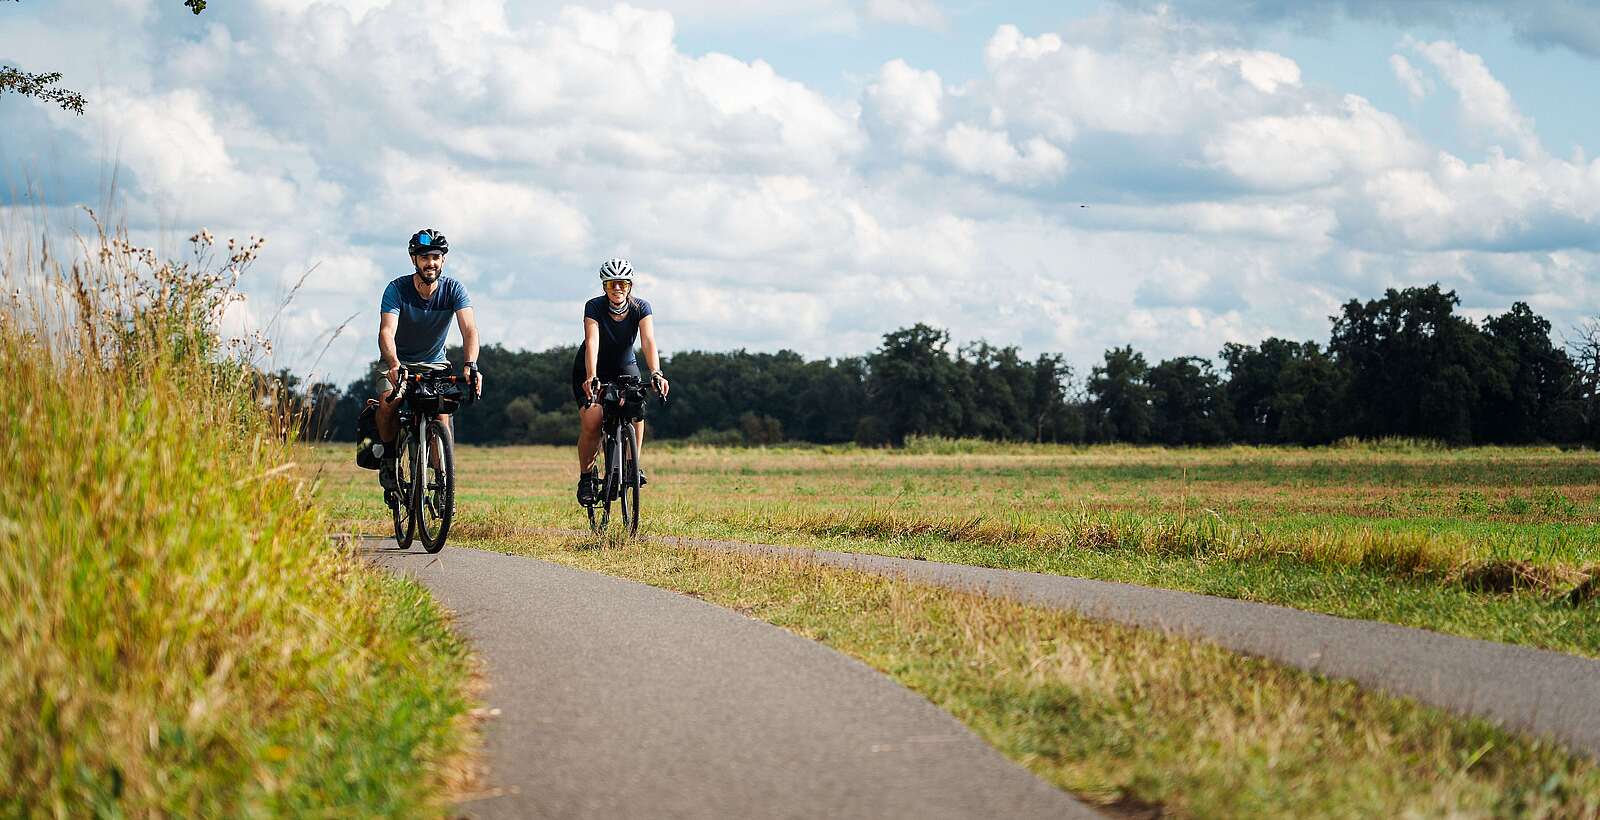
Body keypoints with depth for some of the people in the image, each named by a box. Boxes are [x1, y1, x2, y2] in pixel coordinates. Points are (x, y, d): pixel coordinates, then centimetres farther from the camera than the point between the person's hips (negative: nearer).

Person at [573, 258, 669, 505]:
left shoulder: (640, 308, -18)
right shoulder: (594, 307, -23)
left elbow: (648, 342, -31)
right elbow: (592, 342, -36)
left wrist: (655, 374, -48)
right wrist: (591, 378, -50)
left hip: (624, 367, 2)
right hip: (590, 370, -2)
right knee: (591, 421, -22)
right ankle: (586, 476, -2)